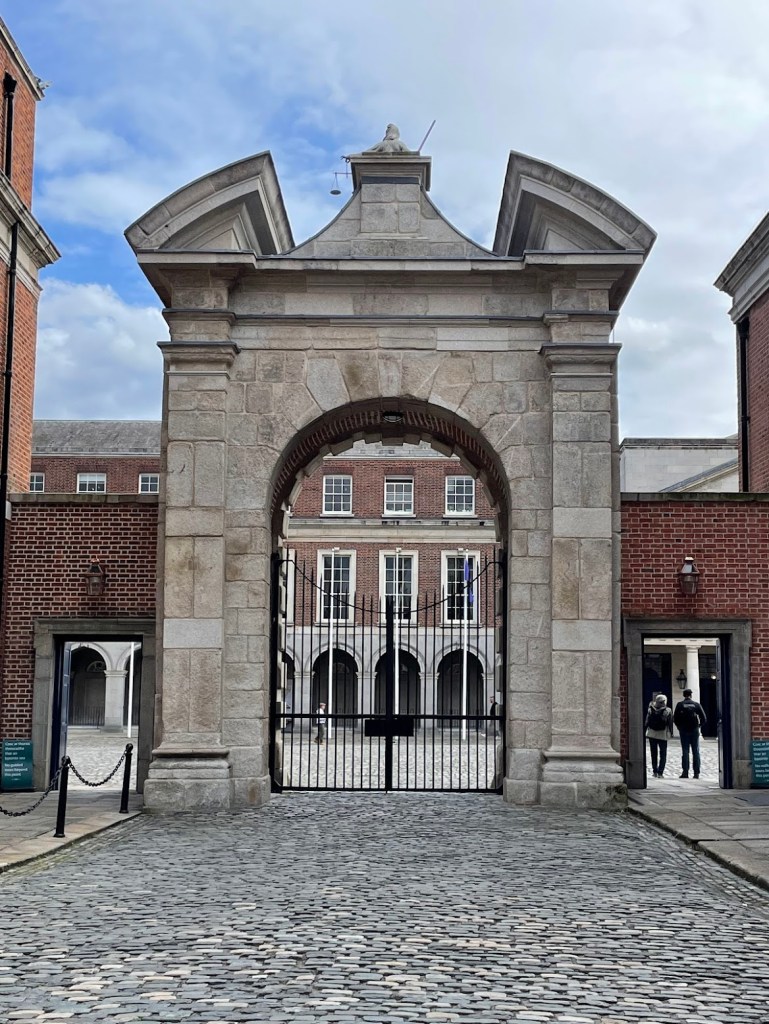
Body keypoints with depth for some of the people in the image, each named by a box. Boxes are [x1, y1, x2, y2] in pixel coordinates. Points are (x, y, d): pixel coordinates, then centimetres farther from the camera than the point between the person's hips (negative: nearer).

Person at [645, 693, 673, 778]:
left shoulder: (650, 709, -6)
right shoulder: (668, 711, -9)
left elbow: (647, 722, -1)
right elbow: (670, 723, -4)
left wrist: (646, 731, 8)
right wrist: (670, 733, 7)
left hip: (651, 734, 2)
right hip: (663, 735, -2)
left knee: (654, 753, 14)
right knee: (663, 754, 6)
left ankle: (655, 771, 15)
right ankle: (660, 772, -3)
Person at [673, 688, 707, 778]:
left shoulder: (680, 705, -2)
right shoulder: (696, 704, 0)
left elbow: (675, 718, -5)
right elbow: (704, 718, -2)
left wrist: (679, 727, 10)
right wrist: (699, 726, 12)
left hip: (684, 731, -1)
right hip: (695, 731, 1)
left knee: (685, 751, 1)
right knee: (696, 752, 5)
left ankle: (685, 772, -4)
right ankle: (696, 773, 3)